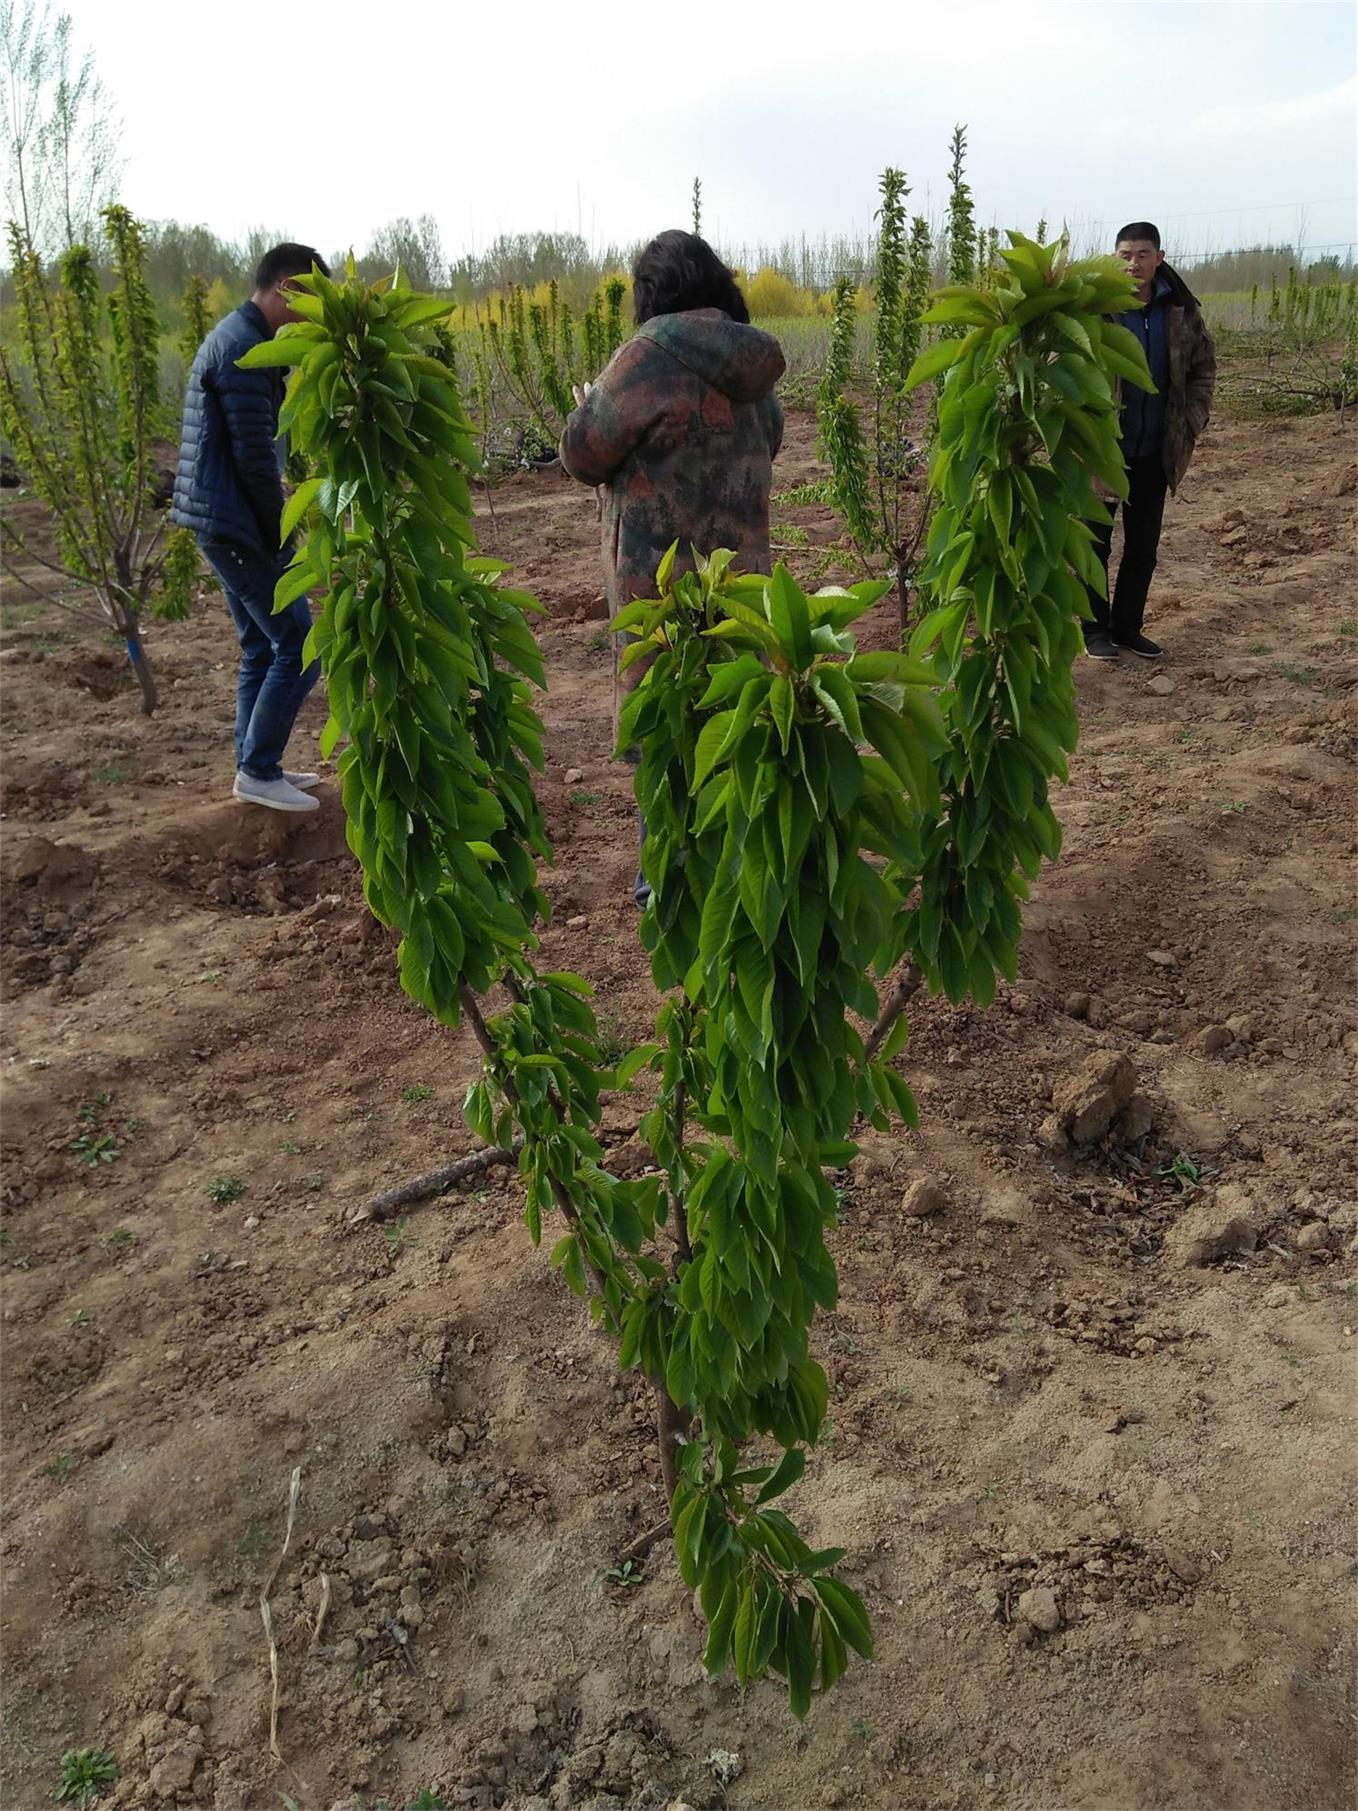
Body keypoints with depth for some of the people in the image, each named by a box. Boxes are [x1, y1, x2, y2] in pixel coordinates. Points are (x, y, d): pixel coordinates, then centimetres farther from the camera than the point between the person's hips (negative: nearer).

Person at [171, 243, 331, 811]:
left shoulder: (234, 337, 17)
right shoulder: (243, 347, -16)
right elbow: (254, 456, -20)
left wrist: (272, 530, 15)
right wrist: (280, 533, -10)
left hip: (224, 524, 10)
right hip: (237, 525, -10)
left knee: (261, 649, 15)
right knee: (299, 648, -6)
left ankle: (255, 766, 22)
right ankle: (258, 771, 1)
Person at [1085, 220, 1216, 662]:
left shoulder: (1180, 310, 3)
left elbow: (1204, 365, 14)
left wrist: (1192, 419, 3)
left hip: (1155, 451, 4)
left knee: (1144, 545, 10)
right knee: (1096, 541, 5)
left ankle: (1128, 627, 23)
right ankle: (1095, 628, 17)